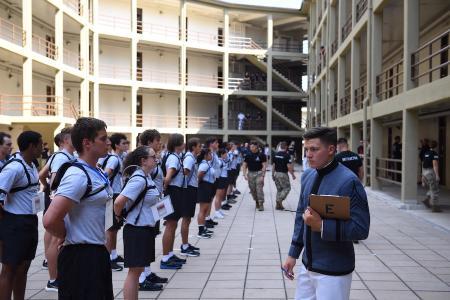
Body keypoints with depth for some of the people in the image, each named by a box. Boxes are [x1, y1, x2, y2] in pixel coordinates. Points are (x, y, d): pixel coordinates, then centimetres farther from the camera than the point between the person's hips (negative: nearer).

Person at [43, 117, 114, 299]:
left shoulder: (97, 172, 8)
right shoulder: (78, 175, -20)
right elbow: (50, 221, -28)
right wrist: (69, 237, -10)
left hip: (97, 252, 9)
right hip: (80, 257, -9)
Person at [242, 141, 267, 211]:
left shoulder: (261, 155, -4)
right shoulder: (248, 155, 5)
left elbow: (264, 166, -6)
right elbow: (244, 165, 8)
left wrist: (262, 176, -14)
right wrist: (245, 174, -4)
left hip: (259, 173, -4)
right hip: (250, 174, 4)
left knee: (259, 189, -12)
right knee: (252, 189, 8)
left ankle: (261, 204, -7)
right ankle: (256, 202, 28)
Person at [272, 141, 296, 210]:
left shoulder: (276, 155, 6)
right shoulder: (287, 155, -13)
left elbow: (273, 165, 9)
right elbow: (289, 166, -17)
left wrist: (273, 174, 17)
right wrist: (293, 175, -6)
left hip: (276, 173, 7)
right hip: (283, 174, -7)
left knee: (279, 189, 14)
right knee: (287, 188, 5)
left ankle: (278, 204, 13)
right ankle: (280, 200, -9)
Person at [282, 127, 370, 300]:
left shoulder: (348, 181, -18)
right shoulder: (307, 176, 3)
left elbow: (361, 229, -19)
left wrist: (321, 225, -25)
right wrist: (293, 253, 11)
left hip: (333, 271, -6)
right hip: (307, 266, 6)